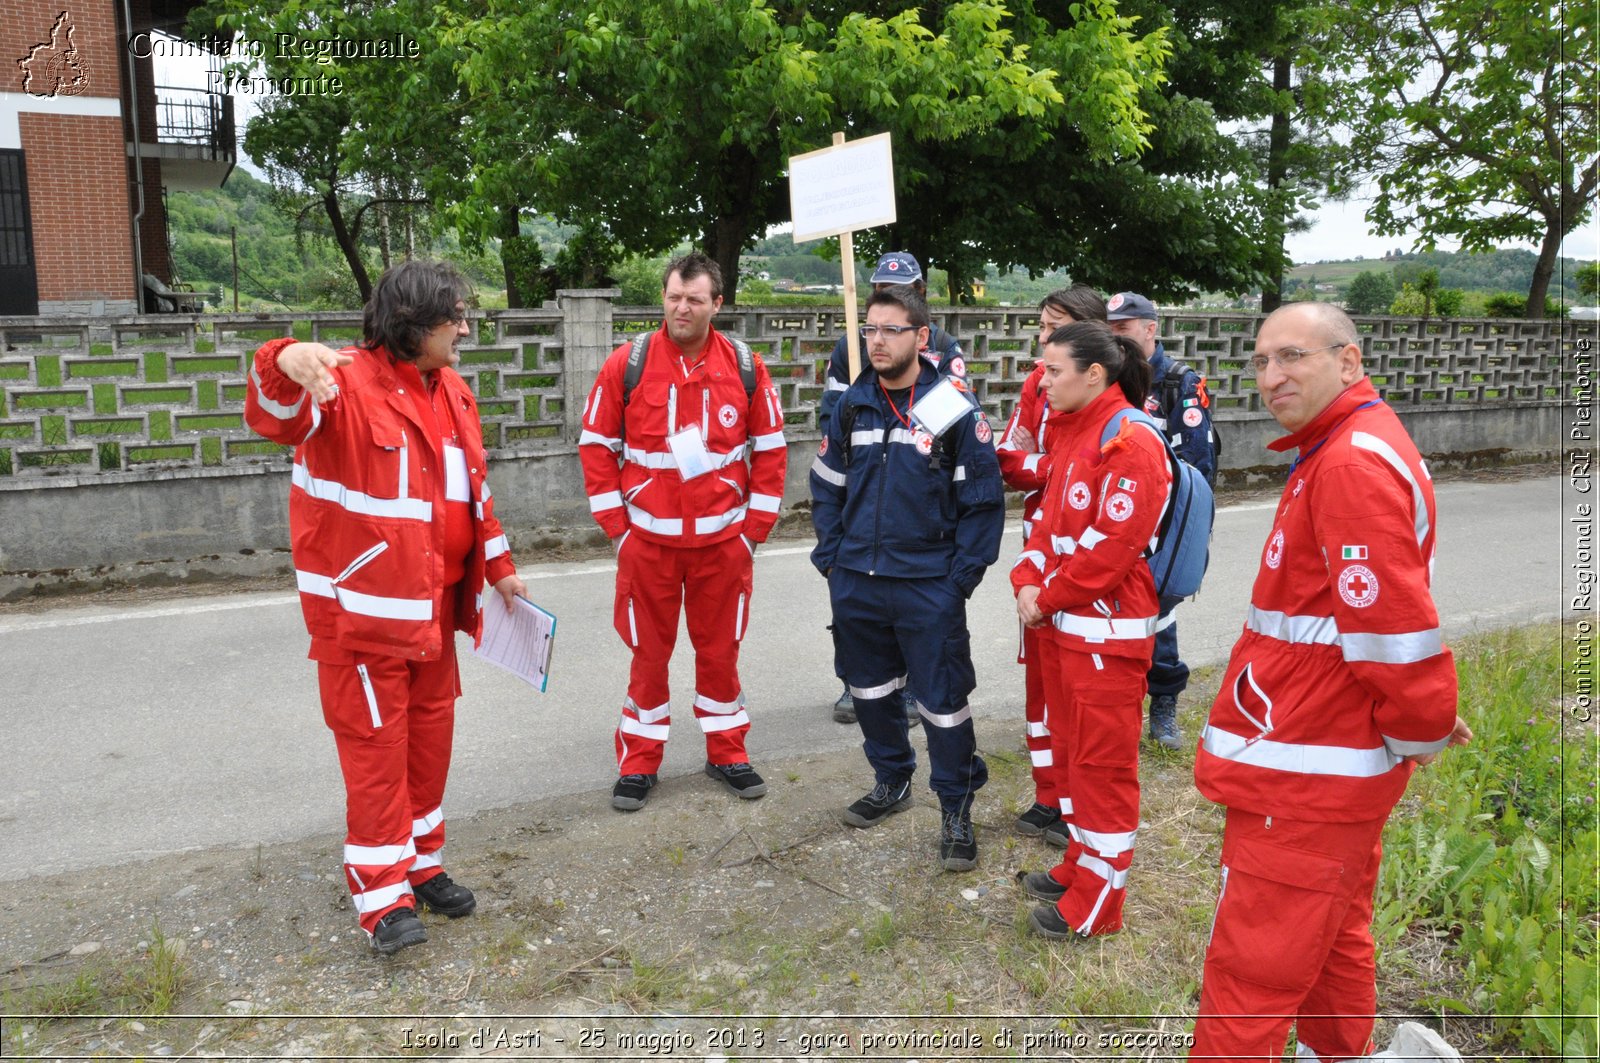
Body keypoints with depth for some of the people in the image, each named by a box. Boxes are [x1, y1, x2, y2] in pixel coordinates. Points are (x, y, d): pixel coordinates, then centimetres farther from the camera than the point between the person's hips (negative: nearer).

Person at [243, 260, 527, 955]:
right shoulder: (346, 382, -15)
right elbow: (276, 417, -35)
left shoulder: (452, 394, 10)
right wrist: (285, 363, -57)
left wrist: (498, 568, 19)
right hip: (360, 608, -7)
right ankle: (382, 896, 14)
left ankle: (421, 864, 34)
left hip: (433, 606, 8)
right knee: (375, 745, 1)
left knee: (430, 733, 16)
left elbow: (472, 490, 17)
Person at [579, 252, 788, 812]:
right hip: (648, 538, -1)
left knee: (720, 649, 12)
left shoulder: (745, 367, -1)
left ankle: (726, 753, 29)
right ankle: (639, 762, 23)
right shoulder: (627, 364, -5)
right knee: (649, 653, 8)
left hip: (723, 538, 1)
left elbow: (769, 449, 5)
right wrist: (616, 525, -2)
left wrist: (755, 526, 2)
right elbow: (597, 445, 1)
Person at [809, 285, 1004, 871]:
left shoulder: (955, 406, -9)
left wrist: (962, 576, -11)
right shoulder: (852, 405, 5)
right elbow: (826, 486, 13)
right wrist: (831, 557, 5)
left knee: (943, 700, 2)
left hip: (929, 586, -5)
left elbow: (983, 498, -8)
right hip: (856, 582, 5)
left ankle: (956, 809, 20)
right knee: (870, 689, 18)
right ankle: (892, 782, 39)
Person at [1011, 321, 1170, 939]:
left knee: (1102, 763, 1)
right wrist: (1028, 581, 0)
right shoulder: (1071, 434, 12)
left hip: (1107, 630, -9)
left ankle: (1096, 903, 14)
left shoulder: (1130, 443, -17)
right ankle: (1080, 864, 36)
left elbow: (1110, 548, -21)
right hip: (1060, 623, 9)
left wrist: (1048, 599, -12)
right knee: (1070, 750, 19)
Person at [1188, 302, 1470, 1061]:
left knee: (1253, 968, 0)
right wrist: (1421, 721, 19)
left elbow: (1393, 623, -25)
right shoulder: (1350, 448, 14)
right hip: (1332, 760, 10)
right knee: (1332, 939, 25)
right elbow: (1379, 617, 20)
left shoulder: (1353, 463, -21)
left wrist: (1420, 730, -10)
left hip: (1305, 770, -10)